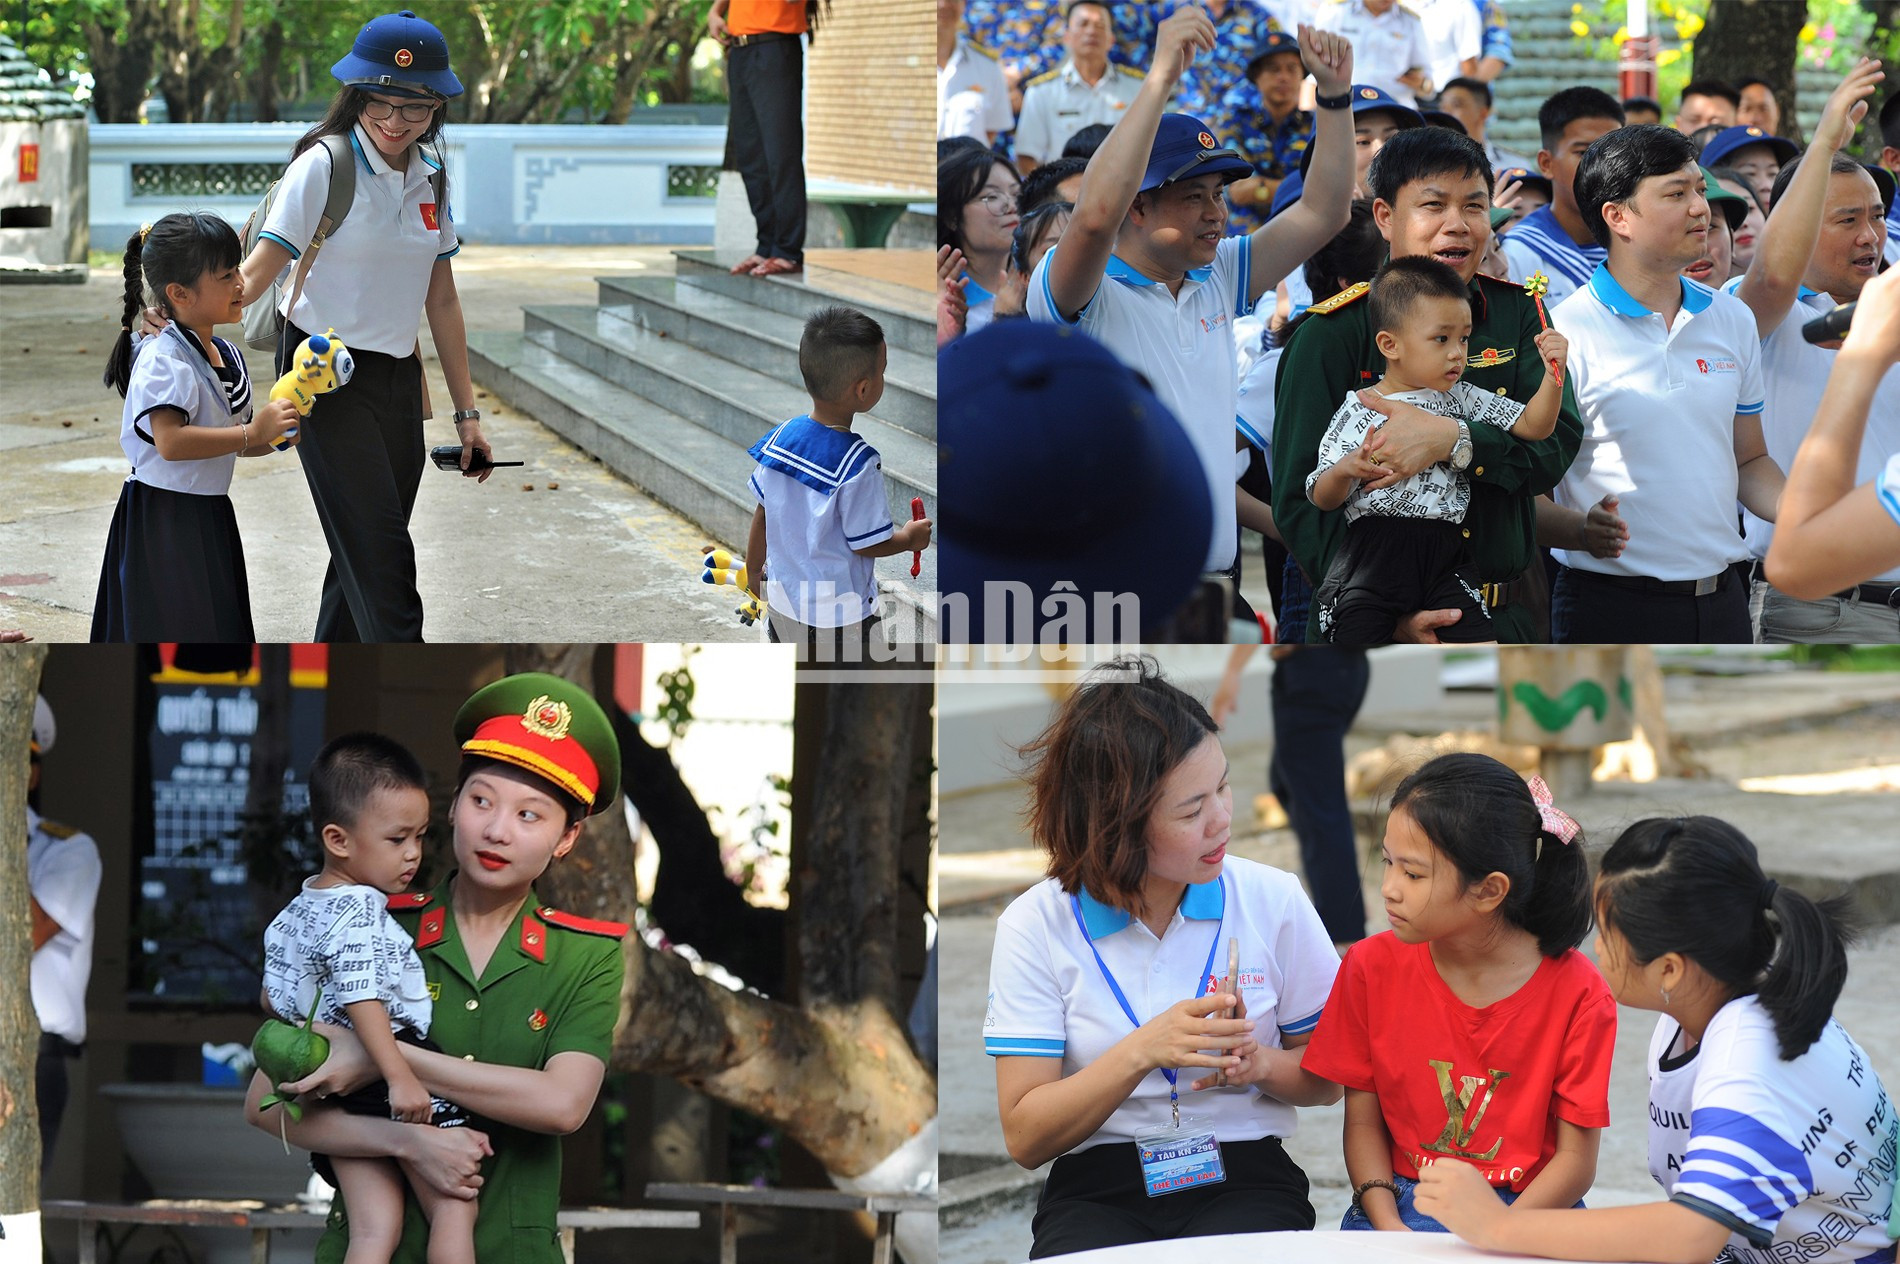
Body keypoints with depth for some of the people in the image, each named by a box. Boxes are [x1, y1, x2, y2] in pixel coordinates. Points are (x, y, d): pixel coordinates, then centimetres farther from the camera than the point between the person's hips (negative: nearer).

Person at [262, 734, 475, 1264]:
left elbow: (275, 1001, 22)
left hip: (333, 1095, 9)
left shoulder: (292, 915, 14)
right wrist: (401, 1077, -31)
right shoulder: (361, 912, -15)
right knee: (454, 1209, 0)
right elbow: (362, 1000, -26)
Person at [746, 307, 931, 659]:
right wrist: (910, 538, 1)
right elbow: (867, 544, -19)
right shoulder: (858, 464, -27)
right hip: (837, 612, -6)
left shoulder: (781, 437, -8)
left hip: (782, 597, 6)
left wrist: (755, 570, 19)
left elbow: (762, 514, 4)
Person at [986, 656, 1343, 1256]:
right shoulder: (1035, 926, -1)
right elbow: (1024, 1138, -4)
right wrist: (1144, 1052, -18)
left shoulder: (1273, 901, 3)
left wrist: (1262, 1065, -12)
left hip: (1245, 1180, 1)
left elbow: (1329, 1080, 11)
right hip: (1097, 1190, -1)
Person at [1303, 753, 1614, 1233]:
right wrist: (1388, 1226, -13)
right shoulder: (1372, 967, 2)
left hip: (1528, 1213, -2)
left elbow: (1576, 1157, -6)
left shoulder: (1575, 991, -7)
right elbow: (1363, 1119, 4)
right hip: (1403, 1207, 2)